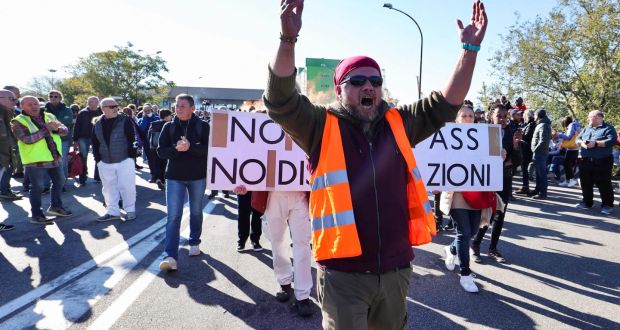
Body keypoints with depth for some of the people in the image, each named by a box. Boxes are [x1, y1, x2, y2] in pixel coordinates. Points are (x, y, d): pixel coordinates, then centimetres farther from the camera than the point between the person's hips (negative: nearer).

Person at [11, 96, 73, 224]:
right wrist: (46, 129, -24)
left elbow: (65, 130, 3)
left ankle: (55, 206, 36)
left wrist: (56, 129, -19)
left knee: (59, 182, 17)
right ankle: (36, 214, 16)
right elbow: (27, 139, -22)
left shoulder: (49, 117, 8)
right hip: (36, 161, -6)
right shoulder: (18, 122, -8)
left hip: (55, 158, 6)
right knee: (37, 187, 2)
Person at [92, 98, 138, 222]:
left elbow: (132, 139, -7)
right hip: (105, 163, 5)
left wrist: (131, 155, -11)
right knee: (108, 187, 11)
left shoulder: (125, 120, -6)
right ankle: (112, 211, 22)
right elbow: (95, 143, 13)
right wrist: (98, 159, 6)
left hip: (124, 160, -4)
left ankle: (130, 210, 13)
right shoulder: (98, 124, 7)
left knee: (126, 186, -1)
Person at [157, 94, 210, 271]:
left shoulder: (203, 126, -4)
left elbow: (209, 149, -14)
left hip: (198, 176, 0)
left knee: (196, 213, 15)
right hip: (174, 177, 0)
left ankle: (194, 242, 36)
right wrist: (176, 149, -23)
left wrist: (190, 147, -29)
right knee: (173, 216, -5)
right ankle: (171, 256, -7)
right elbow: (161, 151, -3)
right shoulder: (169, 127, 1)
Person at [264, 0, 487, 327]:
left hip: (395, 268, 5)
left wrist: (470, 48, 1)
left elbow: (446, 103, 8)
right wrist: (288, 38, -29)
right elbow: (281, 100, -16)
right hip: (342, 272, -4)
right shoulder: (322, 126, -4)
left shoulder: (400, 124, 8)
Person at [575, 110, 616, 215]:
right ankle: (587, 202, 25)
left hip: (602, 162, -6)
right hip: (585, 161, 6)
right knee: (586, 183, 12)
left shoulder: (608, 128, -3)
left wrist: (596, 143, -22)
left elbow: (612, 141, -16)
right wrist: (582, 143, -11)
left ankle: (607, 205, 7)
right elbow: (578, 138, 11)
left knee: (604, 184, -2)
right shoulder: (586, 128, 17)